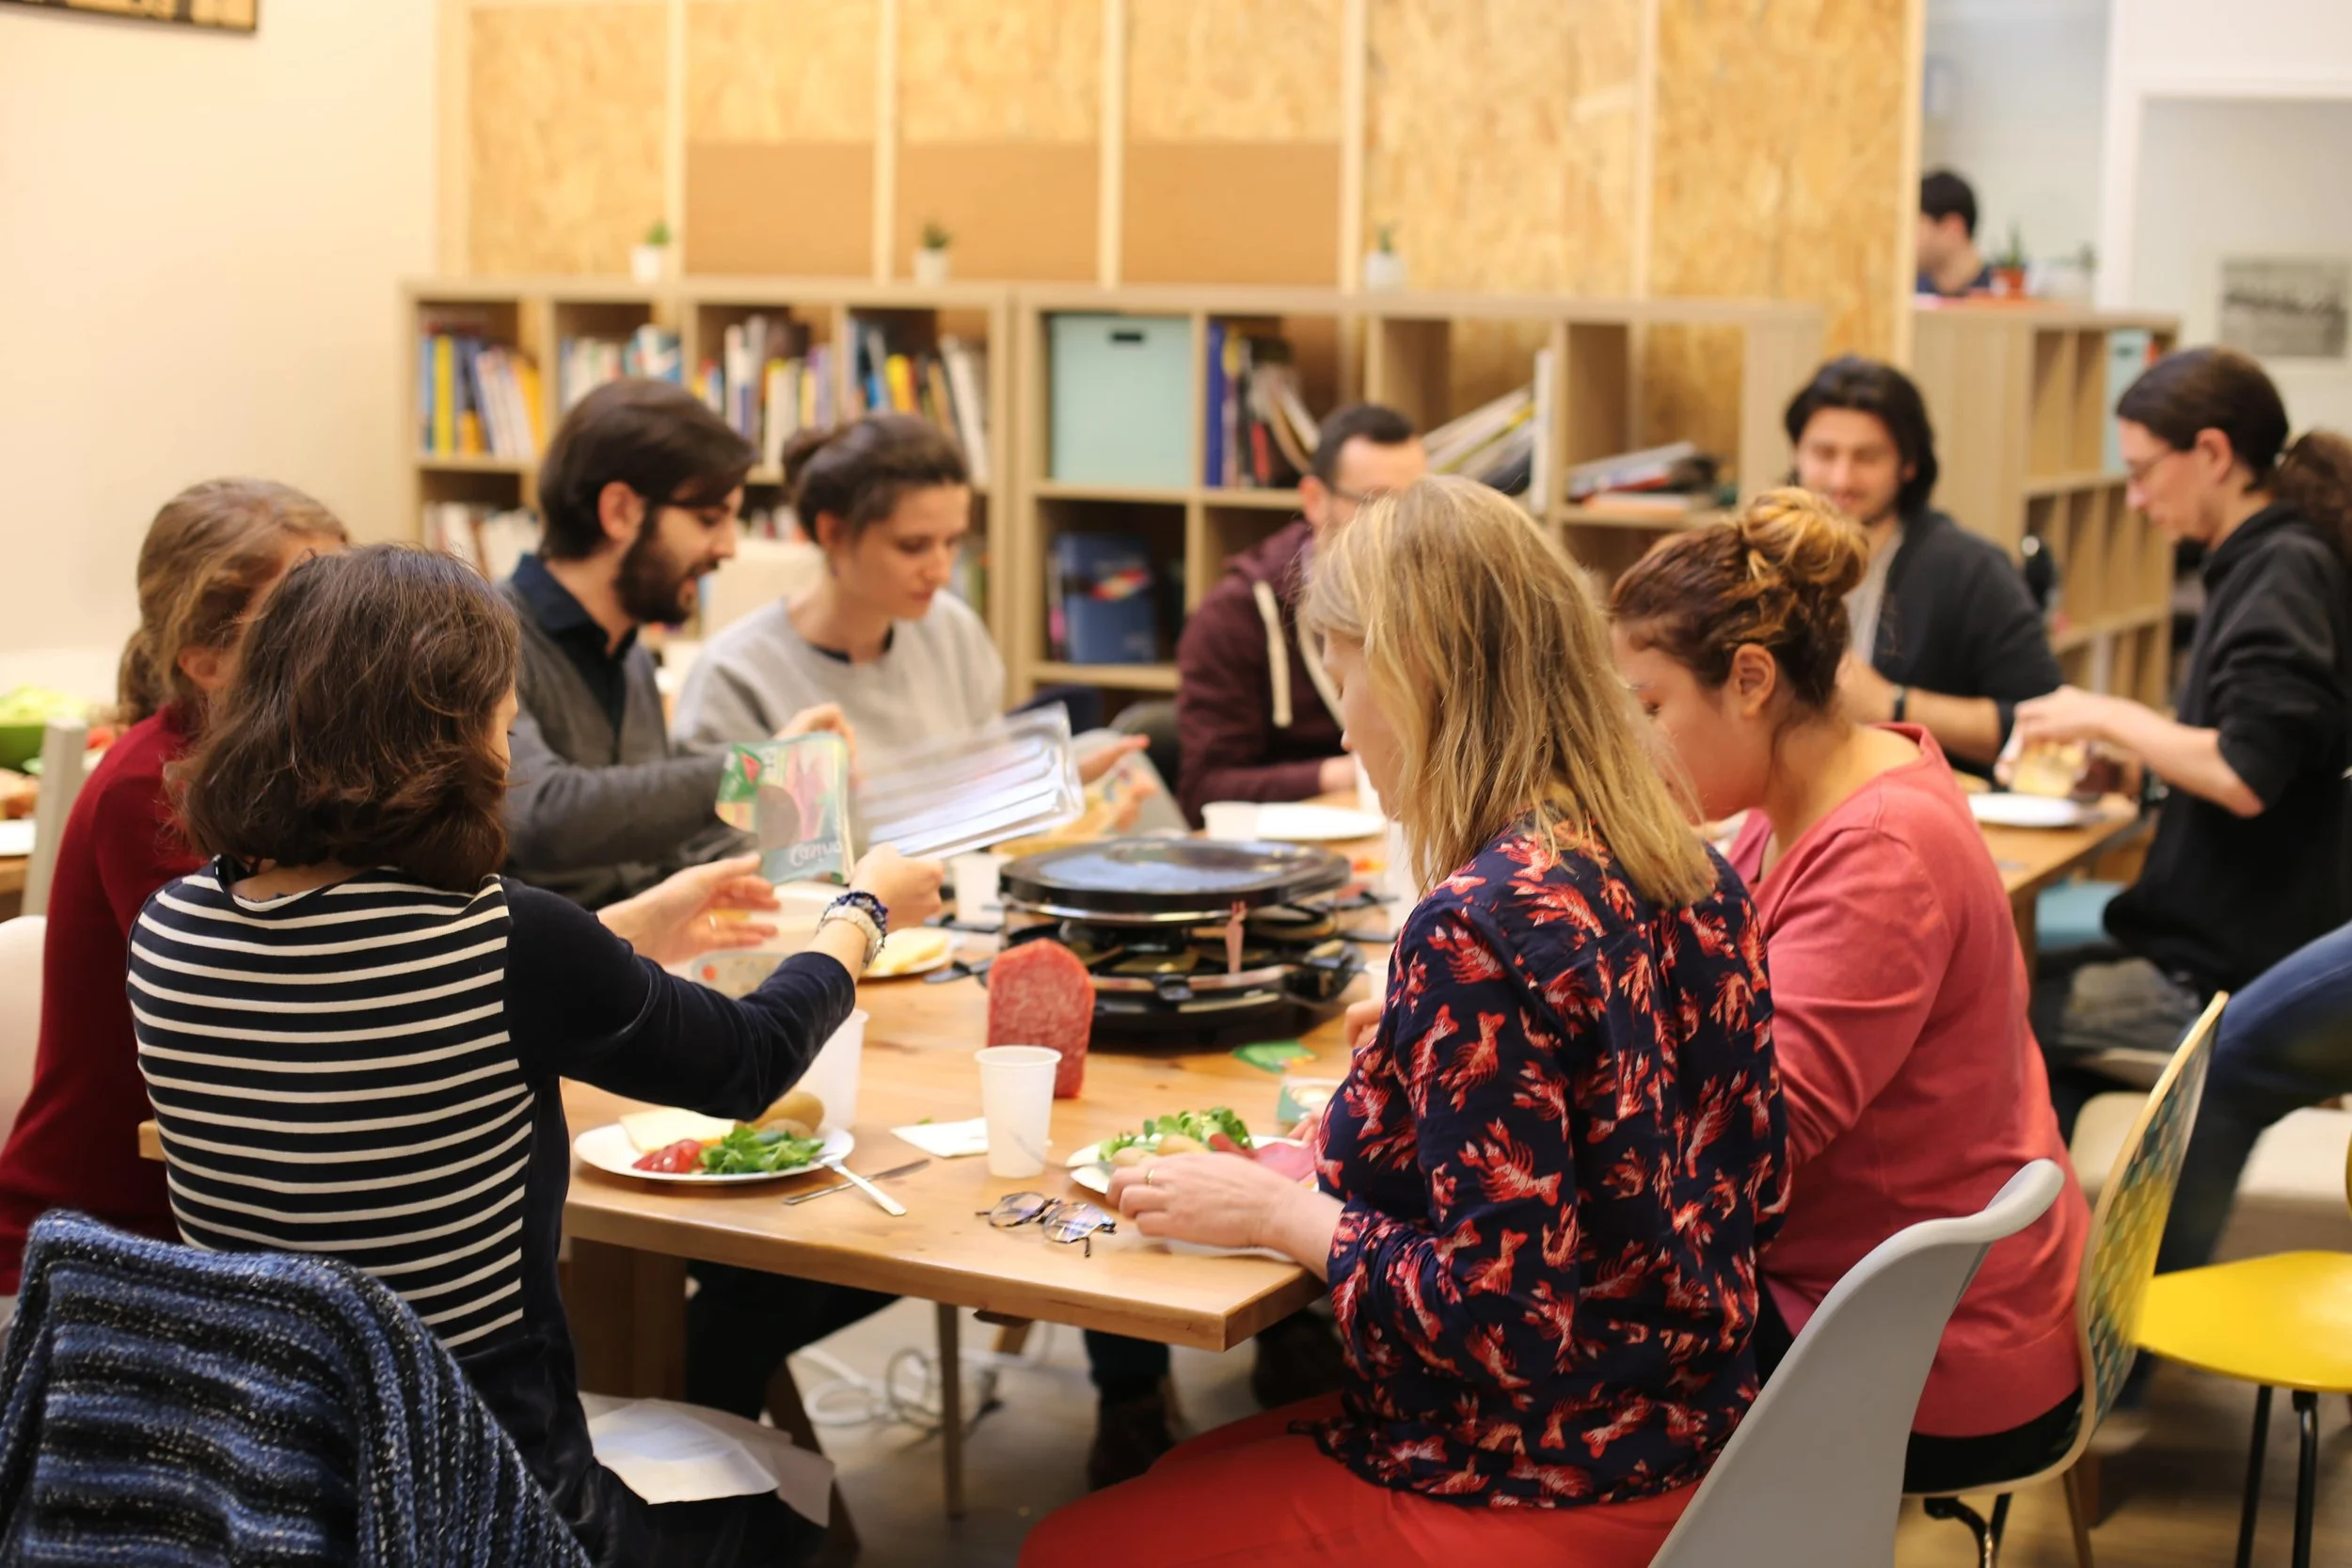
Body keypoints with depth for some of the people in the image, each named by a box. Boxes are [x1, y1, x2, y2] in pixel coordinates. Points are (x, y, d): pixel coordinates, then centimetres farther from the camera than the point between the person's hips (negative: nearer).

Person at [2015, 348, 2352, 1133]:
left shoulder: (2286, 572, -16)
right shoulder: (2265, 561, 14)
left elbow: (2244, 778, -25)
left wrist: (2111, 717, -12)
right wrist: (2126, 757, 7)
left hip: (2234, 977, -10)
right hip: (2238, 947, 10)